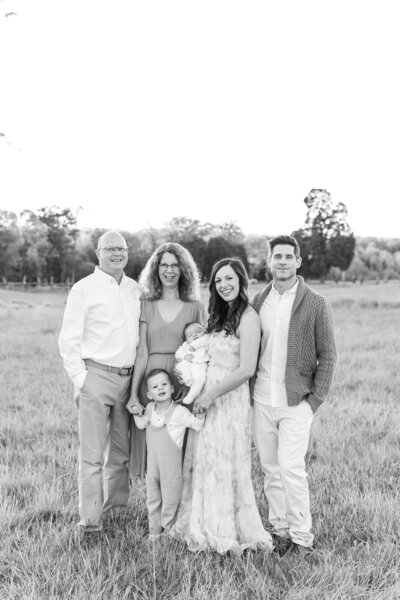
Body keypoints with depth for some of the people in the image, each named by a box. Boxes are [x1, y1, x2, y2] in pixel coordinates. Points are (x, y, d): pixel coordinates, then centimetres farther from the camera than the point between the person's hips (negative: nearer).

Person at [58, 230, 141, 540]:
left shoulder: (136, 289, 12)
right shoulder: (84, 289, -3)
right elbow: (68, 340, -4)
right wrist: (80, 380, -10)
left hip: (128, 377, 5)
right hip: (96, 375, -5)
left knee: (121, 451, 13)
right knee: (92, 453, -4)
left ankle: (117, 509, 26)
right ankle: (90, 521, 4)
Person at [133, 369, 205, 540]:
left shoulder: (180, 412, -14)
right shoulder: (149, 409, 1)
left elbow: (197, 425, -10)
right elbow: (141, 424, 18)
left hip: (171, 466, -5)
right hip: (152, 464, 5)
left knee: (170, 500, 7)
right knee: (153, 498, 15)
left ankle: (168, 530, 24)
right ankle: (154, 530, 30)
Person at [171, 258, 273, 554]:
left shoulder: (248, 317, -13)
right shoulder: (220, 315, 13)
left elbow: (246, 369, -18)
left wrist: (211, 394, -16)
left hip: (229, 399, -8)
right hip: (207, 398, 8)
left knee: (224, 465, 4)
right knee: (204, 463, 13)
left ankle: (228, 533, 21)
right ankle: (208, 527, 28)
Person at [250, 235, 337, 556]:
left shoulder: (317, 304, -5)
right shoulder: (258, 301, 7)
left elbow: (327, 355, -2)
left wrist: (316, 399, -8)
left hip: (296, 402, -4)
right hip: (261, 400, 4)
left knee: (291, 468, -9)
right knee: (270, 469, 10)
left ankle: (302, 536, 8)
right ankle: (280, 530, 25)